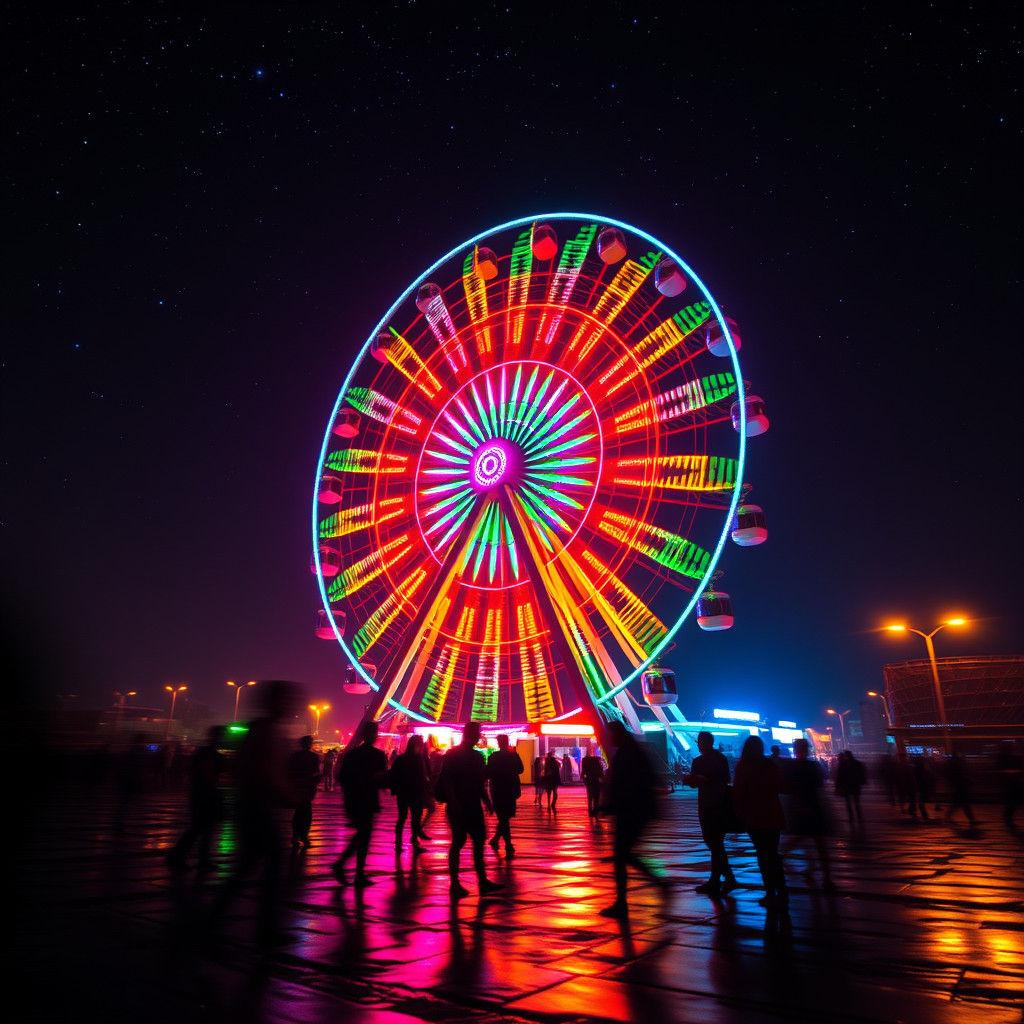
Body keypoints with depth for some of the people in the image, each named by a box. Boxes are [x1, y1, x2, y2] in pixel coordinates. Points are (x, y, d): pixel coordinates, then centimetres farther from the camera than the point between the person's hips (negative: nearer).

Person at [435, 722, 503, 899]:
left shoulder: (476, 756, 14)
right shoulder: (453, 755, -7)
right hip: (458, 807, -7)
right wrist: (454, 802, -21)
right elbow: (446, 780, -14)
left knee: (479, 841, 6)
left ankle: (483, 881, 11)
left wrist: (486, 801, 11)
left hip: (473, 806, 7)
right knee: (458, 842, -3)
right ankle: (454, 883, 5)